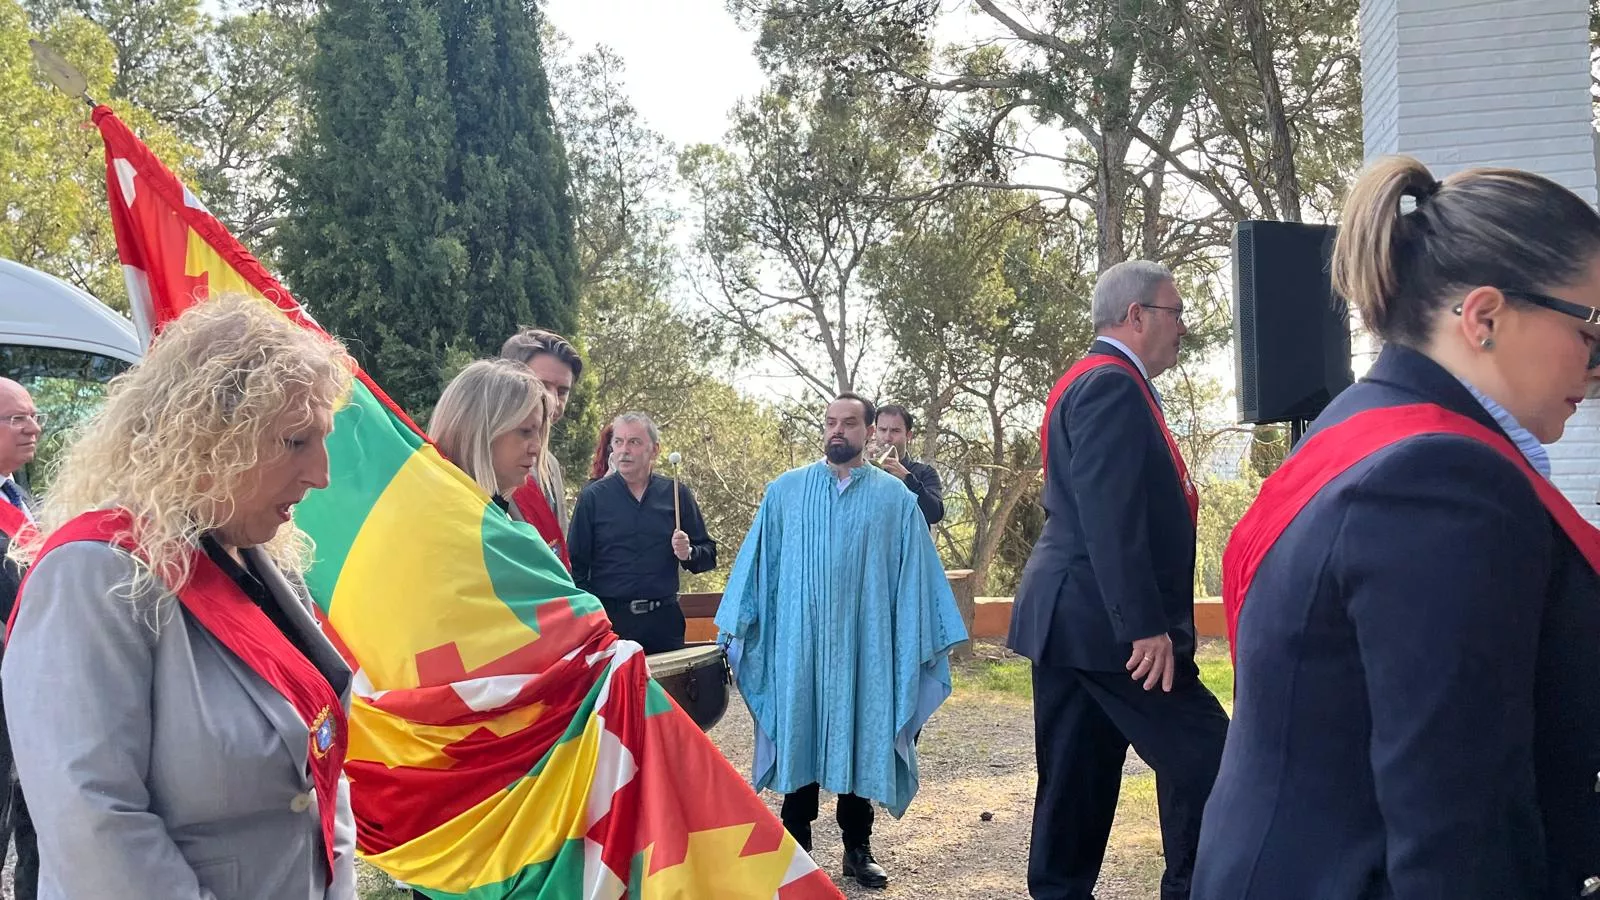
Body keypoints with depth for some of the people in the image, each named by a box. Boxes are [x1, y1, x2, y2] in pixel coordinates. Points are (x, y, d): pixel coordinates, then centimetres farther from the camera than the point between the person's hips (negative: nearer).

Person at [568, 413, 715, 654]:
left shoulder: (676, 495, 7)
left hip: (664, 620, 2)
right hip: (610, 620, -2)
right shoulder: (593, 496, 2)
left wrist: (688, 553, -10)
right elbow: (576, 565, 2)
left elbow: (708, 555, 11)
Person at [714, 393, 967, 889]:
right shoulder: (785, 490, 5)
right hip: (797, 643, 0)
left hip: (865, 644, 0)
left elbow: (915, 574, 2)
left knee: (860, 743, 7)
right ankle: (796, 849, 18)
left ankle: (857, 849, 20)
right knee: (800, 739, 7)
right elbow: (758, 563, 7)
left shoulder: (895, 497, 3)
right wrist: (737, 625, 4)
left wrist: (922, 639, -1)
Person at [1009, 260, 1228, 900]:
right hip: (1103, 620, -10)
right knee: (1203, 754, -4)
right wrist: (1146, 626, -22)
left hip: (1071, 614, 10)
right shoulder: (1112, 384, -13)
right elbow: (1110, 517, -22)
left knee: (1078, 778, 12)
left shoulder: (1089, 383, 19)